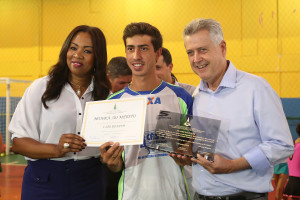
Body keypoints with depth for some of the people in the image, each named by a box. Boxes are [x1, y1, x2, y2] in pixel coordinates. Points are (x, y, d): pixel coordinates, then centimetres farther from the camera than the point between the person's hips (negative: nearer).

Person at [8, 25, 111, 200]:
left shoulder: (105, 95, 8)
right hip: (44, 179, -2)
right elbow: (18, 142, -5)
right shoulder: (41, 88, 0)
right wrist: (56, 150, -20)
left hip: (89, 181, 2)